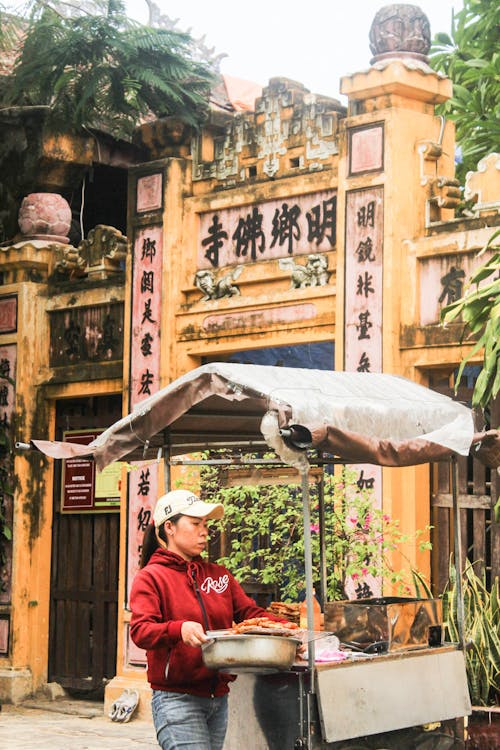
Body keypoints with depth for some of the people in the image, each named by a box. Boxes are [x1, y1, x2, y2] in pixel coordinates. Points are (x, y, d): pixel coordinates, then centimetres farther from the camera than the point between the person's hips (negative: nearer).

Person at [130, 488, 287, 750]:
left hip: (218, 698, 6)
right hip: (176, 698, -6)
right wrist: (180, 629, -36)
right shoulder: (150, 577, -2)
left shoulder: (218, 574, 17)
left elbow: (249, 612, 10)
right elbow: (140, 630, -16)